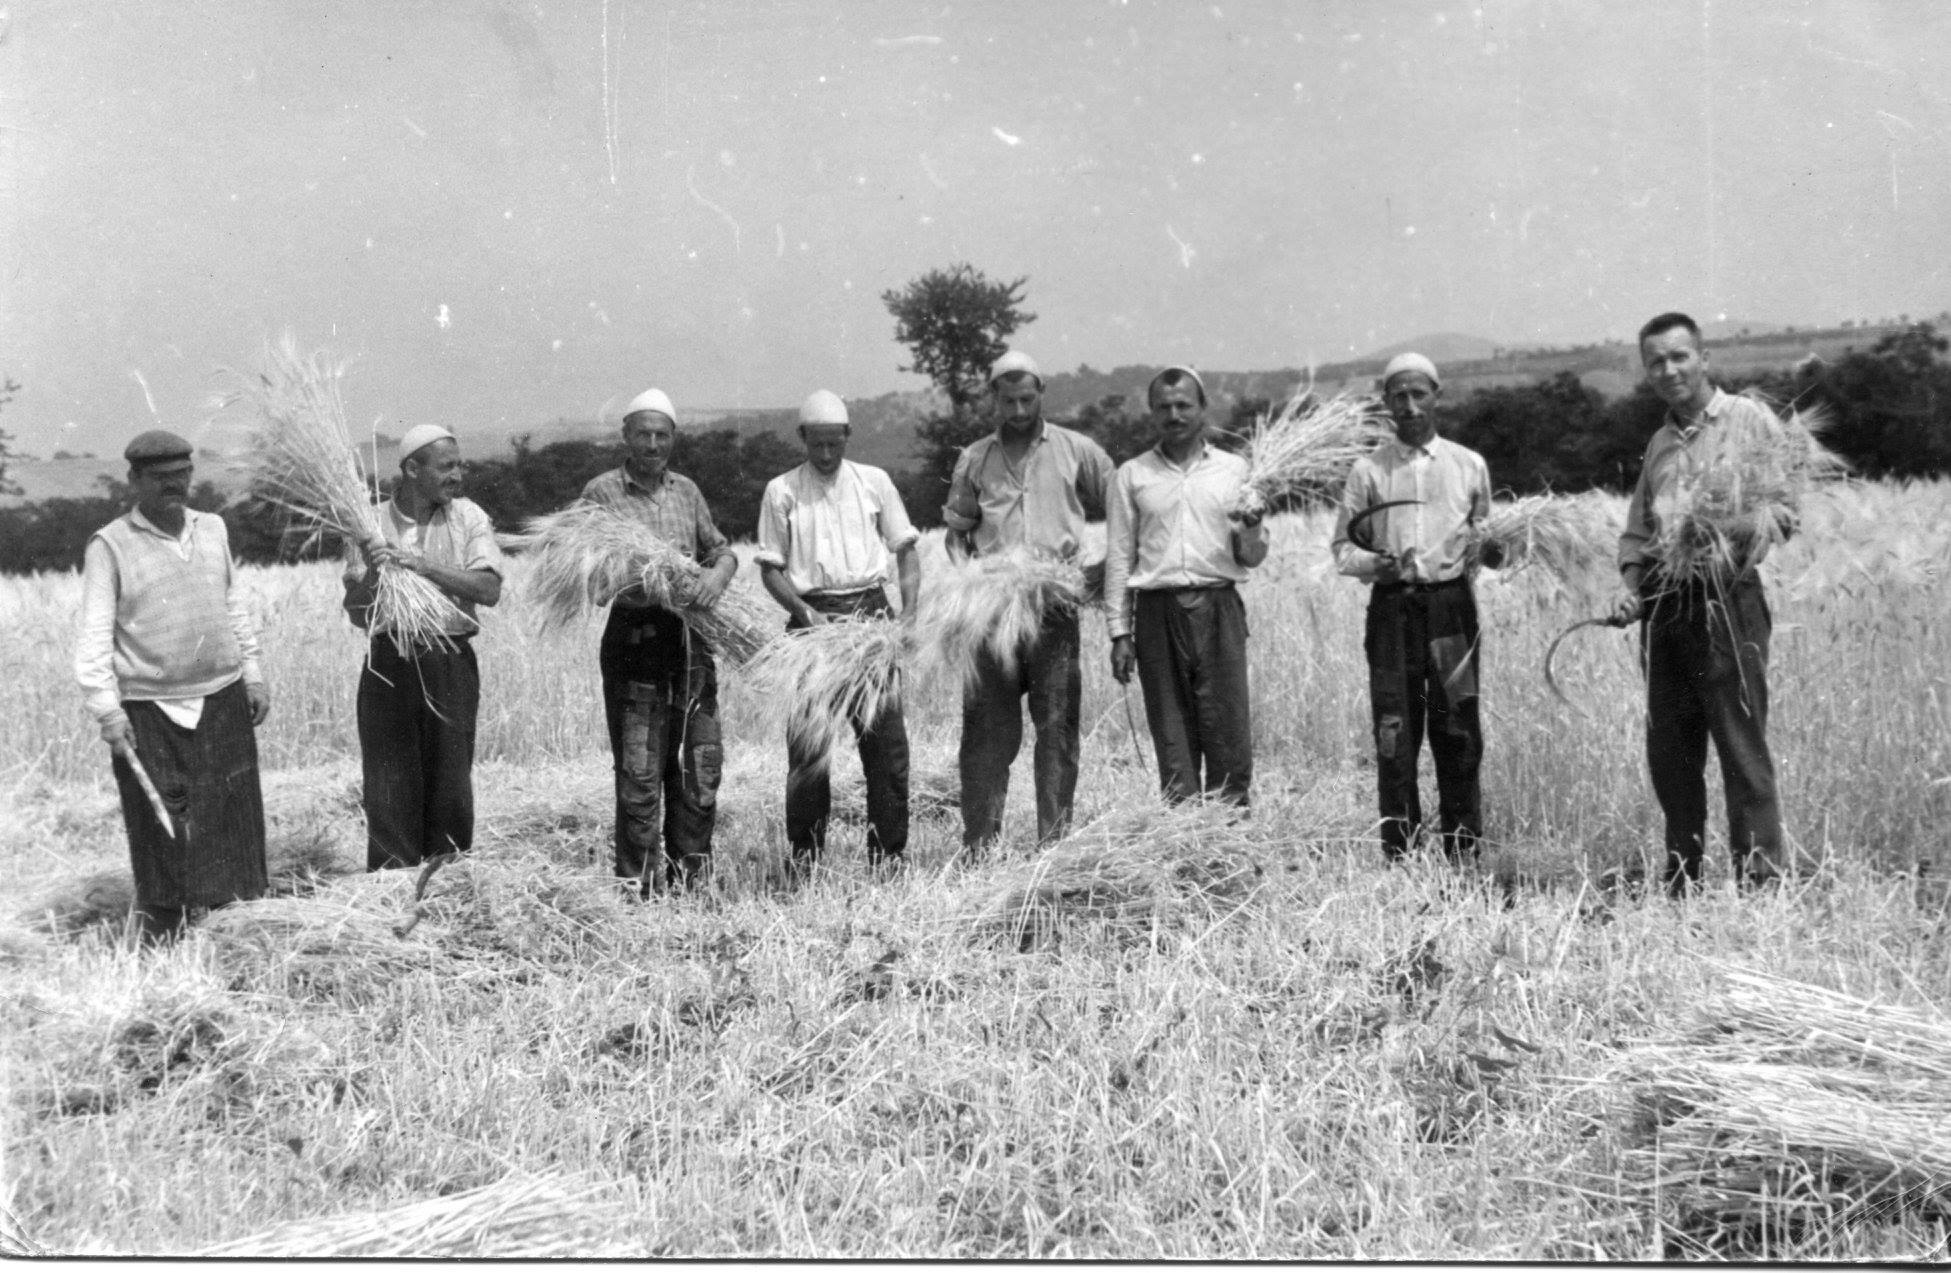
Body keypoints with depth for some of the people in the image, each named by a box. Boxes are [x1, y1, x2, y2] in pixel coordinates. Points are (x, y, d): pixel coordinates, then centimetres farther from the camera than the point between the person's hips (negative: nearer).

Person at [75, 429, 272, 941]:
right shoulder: (110, 545, -5)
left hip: (223, 701, 4)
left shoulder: (212, 529, 10)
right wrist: (106, 708, -14)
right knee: (160, 834, -1)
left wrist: (252, 674, 14)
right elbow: (94, 635, -8)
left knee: (230, 825, 8)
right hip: (148, 711, -4)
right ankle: (159, 937, 10)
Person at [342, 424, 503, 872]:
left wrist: (422, 565, -17)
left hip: (450, 662, 0)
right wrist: (370, 573, -15)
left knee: (450, 782, 4)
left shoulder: (467, 517, 3)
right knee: (388, 788, 1)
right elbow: (356, 614, 4)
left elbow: (489, 590, -11)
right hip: (389, 663, 0)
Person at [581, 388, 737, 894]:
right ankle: (641, 886, 2)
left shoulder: (685, 490, 15)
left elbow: (720, 550, 15)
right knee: (639, 771, -6)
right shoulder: (601, 492, 1)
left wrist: (717, 573, -8)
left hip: (690, 638, 5)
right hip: (633, 636, -5)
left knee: (700, 764, 7)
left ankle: (689, 876, 19)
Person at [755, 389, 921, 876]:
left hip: (870, 613, 1)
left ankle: (889, 850, 6)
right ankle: (804, 853, 9)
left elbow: (906, 550, 11)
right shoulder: (782, 491, 6)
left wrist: (908, 612, -4)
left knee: (886, 735, -3)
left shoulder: (874, 481, 10)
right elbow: (770, 568, 5)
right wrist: (802, 611, -12)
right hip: (812, 616, -1)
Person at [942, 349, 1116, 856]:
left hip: (1055, 602, -1)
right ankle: (979, 846, 5)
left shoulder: (1077, 451, 7)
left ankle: (1055, 843, 4)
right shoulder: (974, 459, 12)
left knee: (1058, 724, -1)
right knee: (987, 725, 1)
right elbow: (956, 529, 17)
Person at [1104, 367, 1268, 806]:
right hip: (1157, 611, 0)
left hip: (1218, 609, 0)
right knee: (1172, 736, 1)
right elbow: (1118, 557, 10)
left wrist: (1252, 529, -13)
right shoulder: (1132, 476, 10)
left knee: (1228, 732, -6)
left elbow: (1252, 558, 10)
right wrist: (1120, 633, 4)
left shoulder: (1233, 470, 11)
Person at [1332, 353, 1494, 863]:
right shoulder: (1368, 471, 7)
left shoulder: (1469, 465, 11)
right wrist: (1372, 563, -11)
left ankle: (1463, 851, 9)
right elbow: (1342, 546, 8)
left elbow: (1484, 535, 19)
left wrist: (1491, 550, -3)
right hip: (1393, 606, -1)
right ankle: (1399, 856, 4)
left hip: (1452, 603, 1)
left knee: (1458, 730, 0)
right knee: (1394, 733, -2)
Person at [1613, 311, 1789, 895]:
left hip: (1726, 600, -6)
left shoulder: (1748, 418, 0)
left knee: (1742, 749, -6)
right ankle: (1681, 885, 17)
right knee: (1668, 753, 7)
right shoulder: (1659, 442, 18)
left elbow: (1786, 503, -5)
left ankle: (1760, 884, -2)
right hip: (1665, 605, 6)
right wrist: (1631, 590, 6)